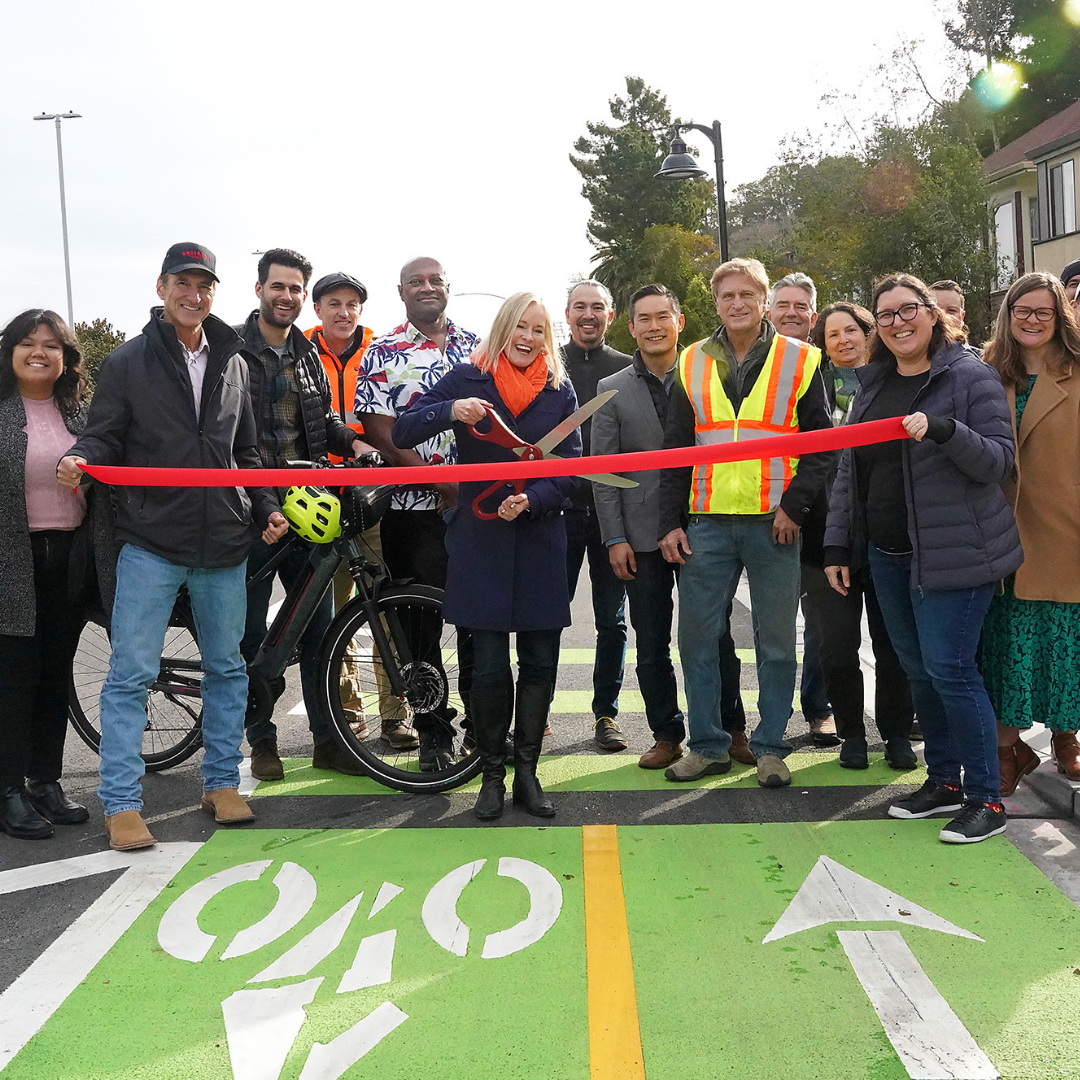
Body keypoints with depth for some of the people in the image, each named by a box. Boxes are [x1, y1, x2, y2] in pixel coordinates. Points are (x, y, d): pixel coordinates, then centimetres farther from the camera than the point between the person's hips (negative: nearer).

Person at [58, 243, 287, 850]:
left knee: (227, 666, 11)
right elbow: (105, 436, 0)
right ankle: (122, 804, 3)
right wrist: (81, 459, -22)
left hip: (224, 543, 4)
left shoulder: (233, 364, 14)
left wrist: (267, 506, 7)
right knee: (132, 674, -4)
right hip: (151, 543, -4)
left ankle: (222, 783, 24)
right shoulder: (128, 363, 3)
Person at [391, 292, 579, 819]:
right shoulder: (467, 379, 2)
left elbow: (569, 468, 3)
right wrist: (451, 411, -21)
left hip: (540, 539, 2)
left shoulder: (559, 389, 6)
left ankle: (526, 772, 19)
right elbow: (402, 432, -3)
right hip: (480, 539, -2)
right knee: (489, 666, 0)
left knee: (540, 661, 5)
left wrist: (530, 501, -15)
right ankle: (493, 774, 16)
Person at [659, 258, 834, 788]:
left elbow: (822, 444, 2)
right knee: (697, 636, 4)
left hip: (773, 524, -2)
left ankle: (769, 747, 18)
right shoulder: (692, 364, 10)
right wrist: (670, 521, 3)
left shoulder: (799, 361, 3)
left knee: (775, 640, 5)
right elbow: (674, 450, 10)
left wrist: (794, 506, -10)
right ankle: (707, 745, 17)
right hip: (706, 521, 2)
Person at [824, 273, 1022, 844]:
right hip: (886, 554, 6)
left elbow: (998, 459, -11)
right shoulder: (872, 384, 13)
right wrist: (838, 545, 10)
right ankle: (944, 780, 24)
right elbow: (847, 470, 14)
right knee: (918, 668, 11)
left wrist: (943, 429, -27)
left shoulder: (970, 375, -5)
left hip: (952, 550, -6)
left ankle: (985, 797, 4)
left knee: (948, 667, -8)